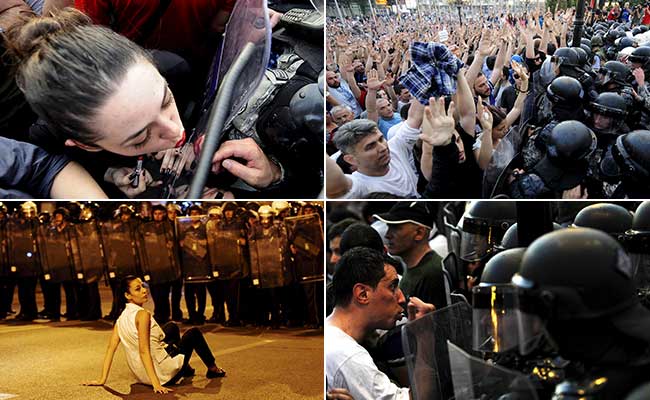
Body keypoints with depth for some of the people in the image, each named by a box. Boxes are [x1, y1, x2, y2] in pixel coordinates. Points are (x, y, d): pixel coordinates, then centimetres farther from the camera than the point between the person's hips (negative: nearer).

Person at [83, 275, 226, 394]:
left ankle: (185, 368, 42)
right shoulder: (142, 314, -23)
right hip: (163, 375, -8)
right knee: (194, 333, 14)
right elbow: (144, 351, -28)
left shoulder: (122, 317, 0)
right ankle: (212, 369, 34)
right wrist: (156, 384, -30)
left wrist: (102, 380, -2)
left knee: (172, 327, 27)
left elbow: (110, 348, -3)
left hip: (141, 374, 8)